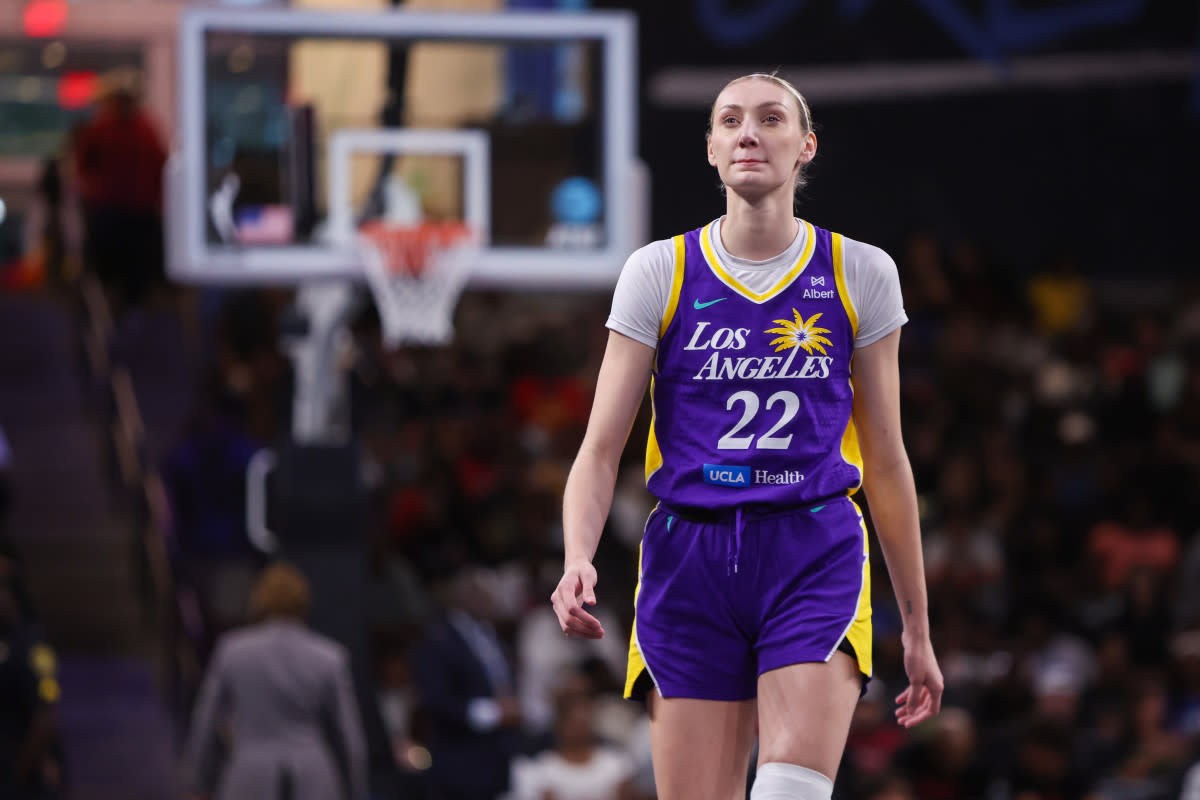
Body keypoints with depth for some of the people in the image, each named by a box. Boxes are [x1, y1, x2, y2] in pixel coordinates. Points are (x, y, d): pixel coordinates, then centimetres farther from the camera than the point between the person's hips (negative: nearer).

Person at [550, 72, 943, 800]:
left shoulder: (860, 275, 6)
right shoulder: (658, 274, 5)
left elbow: (886, 461, 12)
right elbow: (601, 448, 2)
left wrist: (917, 628, 13)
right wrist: (578, 560, -17)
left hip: (817, 556, -1)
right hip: (690, 560, 1)